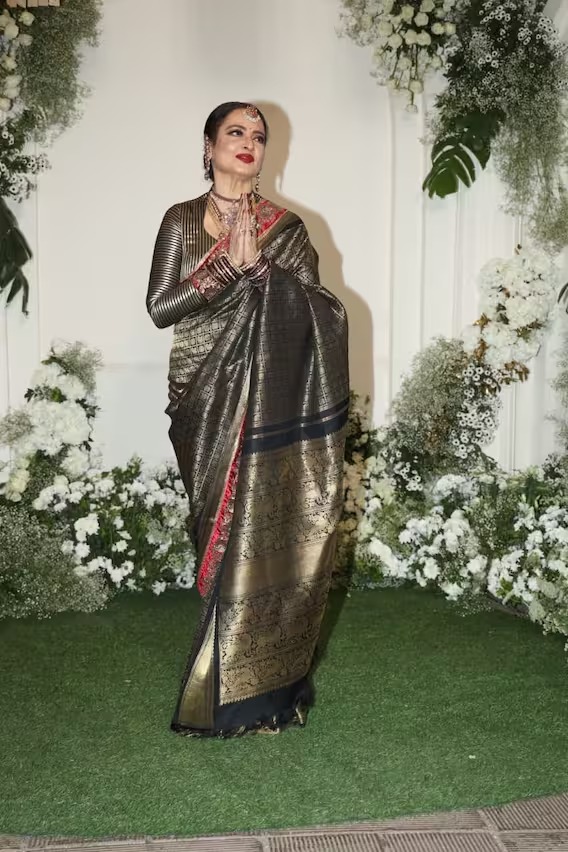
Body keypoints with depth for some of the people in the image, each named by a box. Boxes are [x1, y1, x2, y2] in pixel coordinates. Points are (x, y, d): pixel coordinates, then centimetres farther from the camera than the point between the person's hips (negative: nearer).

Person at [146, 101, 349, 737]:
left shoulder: (286, 226, 9)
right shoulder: (182, 220, 7)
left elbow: (320, 309, -1)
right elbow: (160, 307, -3)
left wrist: (258, 263, -12)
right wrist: (228, 267, -11)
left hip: (274, 397, 0)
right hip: (208, 396, 0)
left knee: (269, 528, -3)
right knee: (224, 530, 0)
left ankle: (265, 682, 11)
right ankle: (230, 691, 13)